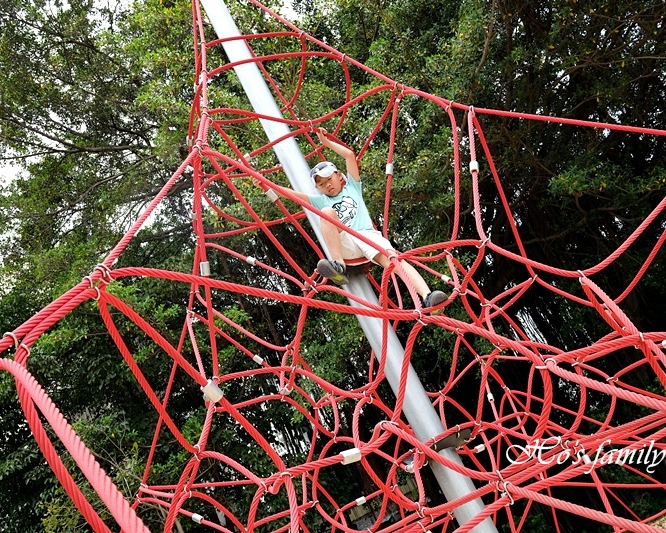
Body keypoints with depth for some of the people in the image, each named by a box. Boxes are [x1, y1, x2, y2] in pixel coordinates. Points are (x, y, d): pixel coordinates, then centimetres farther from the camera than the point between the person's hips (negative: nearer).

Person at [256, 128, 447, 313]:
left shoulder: (352, 187, 27)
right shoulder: (321, 201, 27)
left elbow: (350, 155, 22)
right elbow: (292, 194, 16)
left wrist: (327, 142, 29)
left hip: (368, 235, 0)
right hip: (343, 244, 0)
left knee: (391, 257, -30)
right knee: (327, 212, -28)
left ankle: (427, 297, -50)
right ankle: (339, 266, -41)